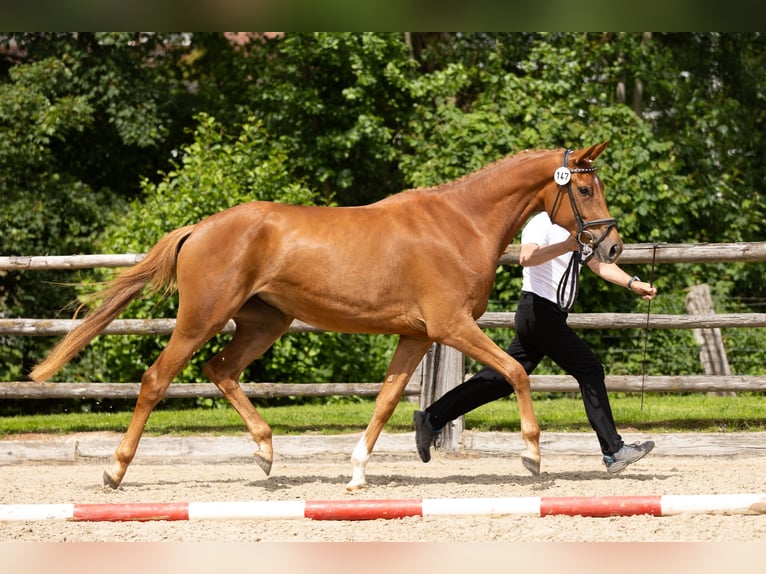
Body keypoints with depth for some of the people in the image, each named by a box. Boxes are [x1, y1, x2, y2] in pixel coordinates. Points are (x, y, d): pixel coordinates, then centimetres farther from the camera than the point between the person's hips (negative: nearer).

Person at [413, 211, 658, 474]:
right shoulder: (542, 223, -11)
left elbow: (599, 264, 25)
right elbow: (527, 257, -30)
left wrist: (633, 283, 14)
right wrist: (568, 246, -36)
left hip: (549, 314, 10)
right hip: (540, 310, -10)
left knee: (504, 378, 9)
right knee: (590, 370, -9)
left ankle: (431, 419, 11)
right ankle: (614, 451, -8)